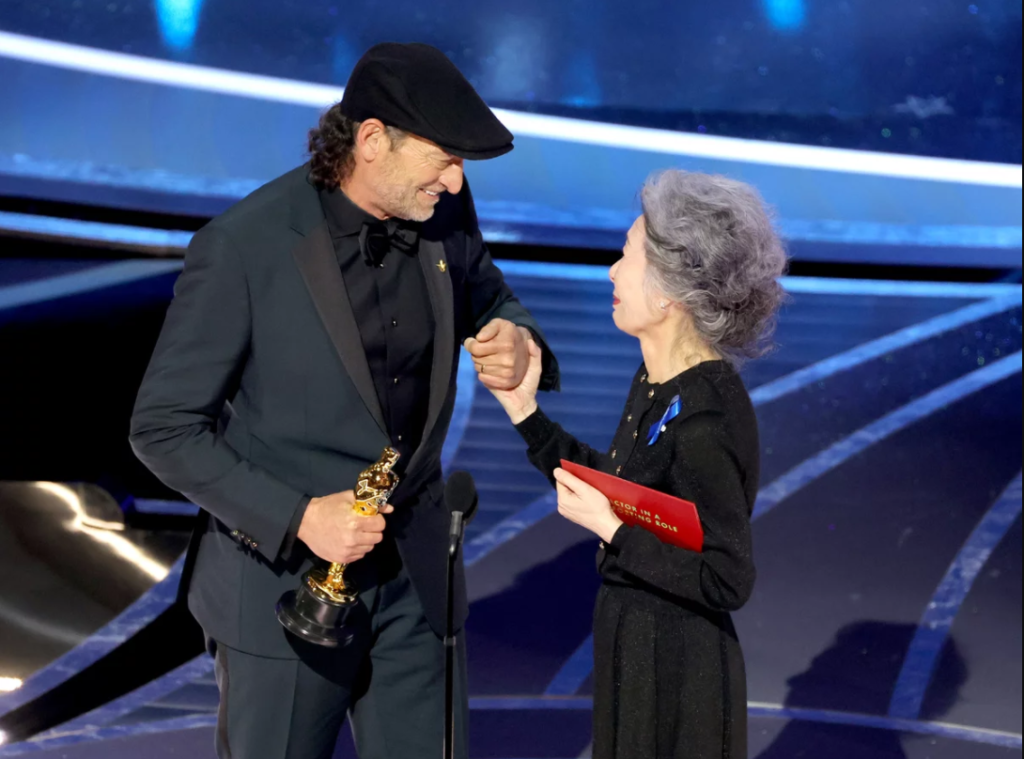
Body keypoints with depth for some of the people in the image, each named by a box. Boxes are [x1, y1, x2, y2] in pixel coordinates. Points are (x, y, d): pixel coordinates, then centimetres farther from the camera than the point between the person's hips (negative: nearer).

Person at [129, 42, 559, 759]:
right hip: (283, 579, -4)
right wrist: (297, 517, -21)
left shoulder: (444, 216, -4)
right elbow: (163, 428, -13)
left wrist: (516, 341, -9)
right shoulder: (243, 247, -19)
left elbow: (490, 299, 17)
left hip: (414, 574, 5)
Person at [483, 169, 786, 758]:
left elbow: (728, 582, -23)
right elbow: (614, 487, 10)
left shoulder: (703, 420, -27)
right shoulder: (658, 381, 0)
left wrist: (611, 529, -23)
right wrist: (525, 410, 7)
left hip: (677, 672, -9)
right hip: (633, 647, 9)